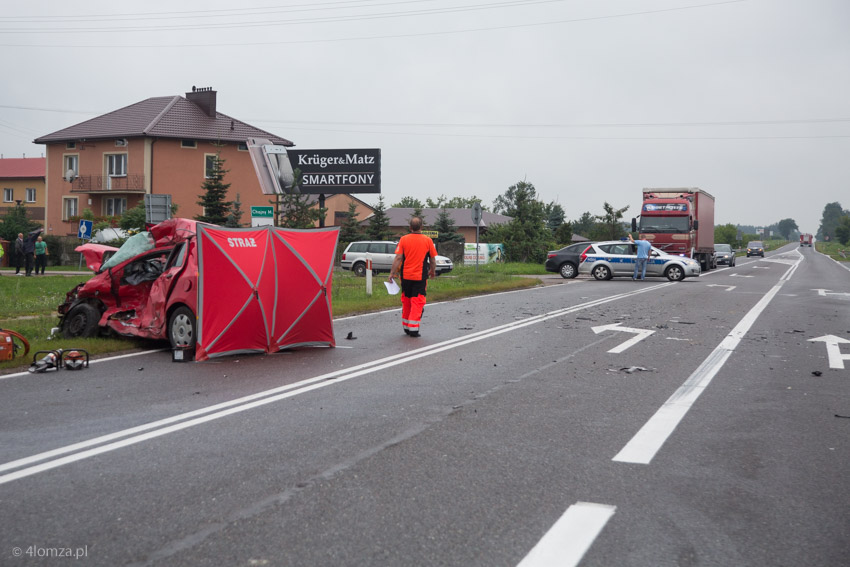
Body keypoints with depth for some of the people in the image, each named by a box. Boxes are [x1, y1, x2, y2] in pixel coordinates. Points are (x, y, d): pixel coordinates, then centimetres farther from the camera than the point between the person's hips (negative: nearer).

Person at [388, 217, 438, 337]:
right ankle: (413, 328, -6)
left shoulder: (403, 239, -2)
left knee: (406, 302, 15)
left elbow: (398, 258, -7)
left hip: (406, 276, 2)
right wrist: (433, 271, 20)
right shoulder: (428, 240, -2)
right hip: (420, 277, -2)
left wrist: (392, 273, -2)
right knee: (417, 302, 1)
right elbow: (433, 260, 4)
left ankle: (406, 327, 24)